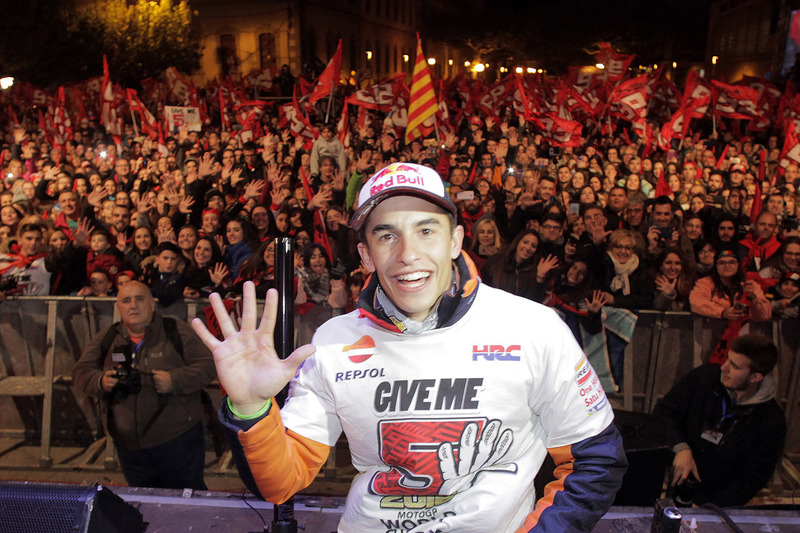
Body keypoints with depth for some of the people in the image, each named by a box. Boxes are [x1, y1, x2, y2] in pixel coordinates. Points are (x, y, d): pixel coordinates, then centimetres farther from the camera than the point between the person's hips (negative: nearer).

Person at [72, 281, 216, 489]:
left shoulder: (176, 331, -5)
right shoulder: (106, 339, 6)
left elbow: (208, 366, -8)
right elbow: (81, 371, 8)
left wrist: (174, 380, -22)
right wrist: (100, 381, -13)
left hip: (178, 441, -4)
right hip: (129, 447, 4)